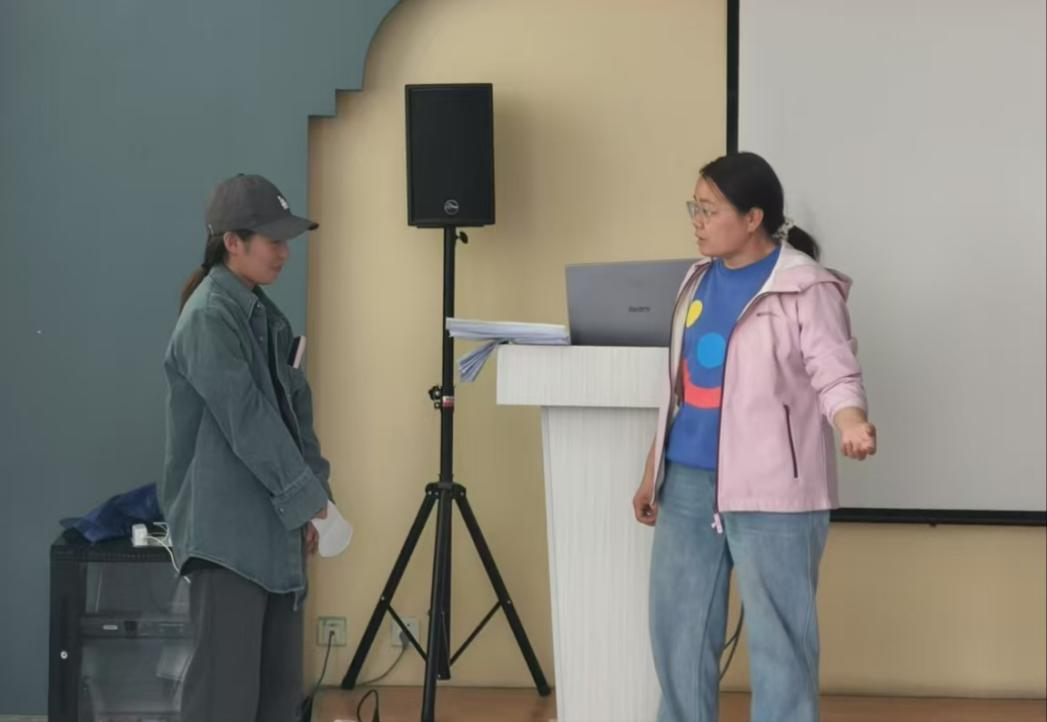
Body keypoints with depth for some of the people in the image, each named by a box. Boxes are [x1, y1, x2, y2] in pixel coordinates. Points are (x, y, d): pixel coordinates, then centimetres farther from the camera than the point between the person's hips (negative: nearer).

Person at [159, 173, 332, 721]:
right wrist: (310, 499, -15)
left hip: (272, 525, 9)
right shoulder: (208, 318, -14)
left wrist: (313, 495, 5)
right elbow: (247, 421, -19)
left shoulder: (264, 315, 13)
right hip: (226, 530, -9)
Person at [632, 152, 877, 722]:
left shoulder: (806, 288, -10)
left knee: (778, 633, -2)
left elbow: (834, 373, -17)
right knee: (677, 625, 13)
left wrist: (851, 424, -39)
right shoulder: (701, 278, 13)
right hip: (687, 481, 8)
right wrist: (652, 471, 22)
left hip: (769, 486, -7)